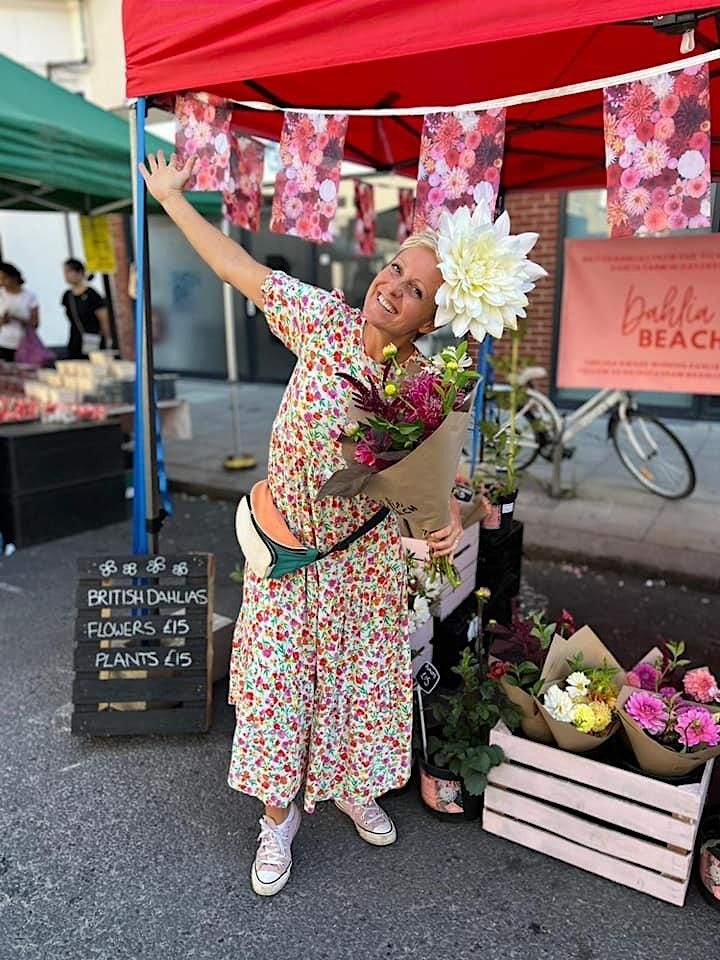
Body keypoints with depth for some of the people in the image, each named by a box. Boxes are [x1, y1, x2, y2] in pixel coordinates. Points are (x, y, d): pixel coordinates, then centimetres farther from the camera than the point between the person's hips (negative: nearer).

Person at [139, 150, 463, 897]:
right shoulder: (325, 320, -15)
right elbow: (240, 268, -6)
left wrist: (451, 518, -30)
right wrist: (171, 199, 1)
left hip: (366, 557, 0)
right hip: (285, 544, 1)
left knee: (362, 677, 17)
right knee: (276, 677, 9)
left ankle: (351, 786, 47)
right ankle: (278, 816, 34)